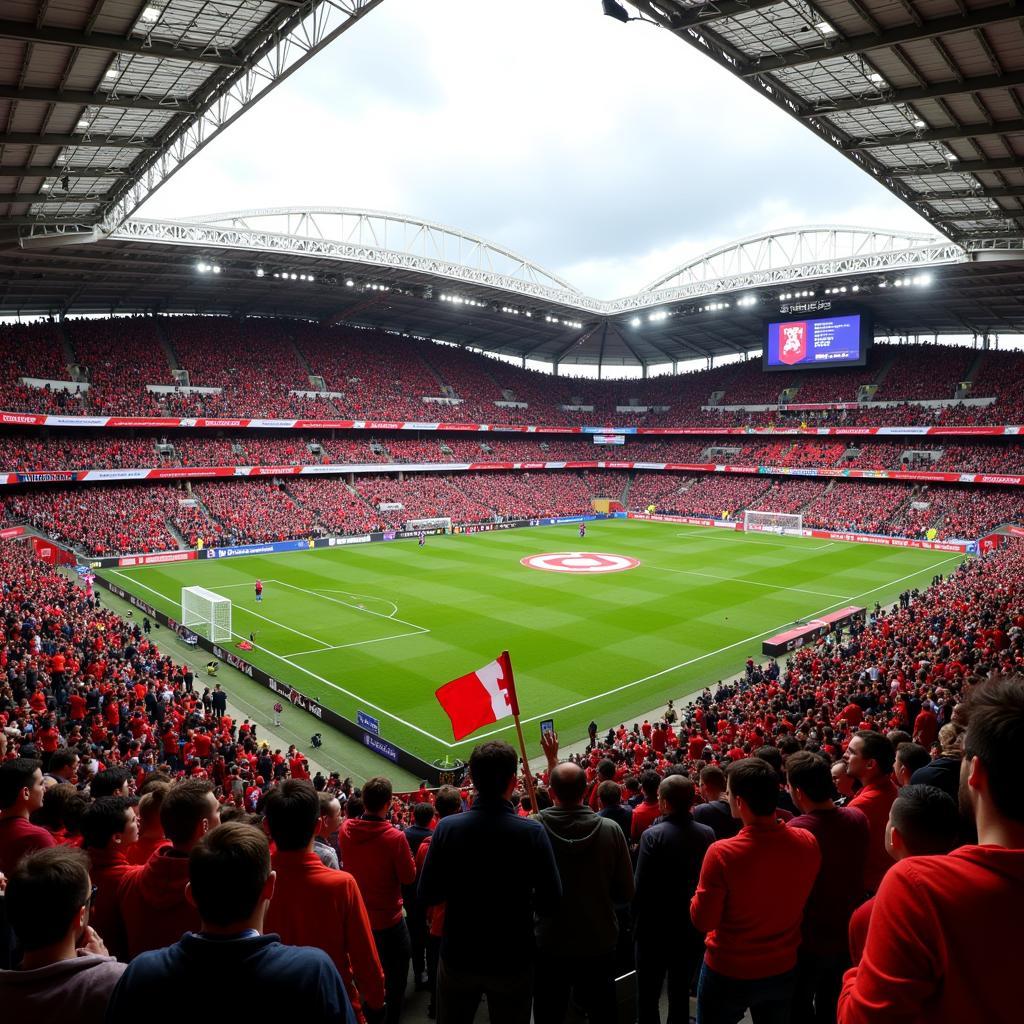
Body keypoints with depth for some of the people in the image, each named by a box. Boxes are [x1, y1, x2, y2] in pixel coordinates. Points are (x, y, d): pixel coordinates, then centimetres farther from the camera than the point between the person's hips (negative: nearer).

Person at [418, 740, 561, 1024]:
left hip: (458, 957, 1)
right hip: (513, 961, -1)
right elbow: (551, 901, -15)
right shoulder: (532, 832, -20)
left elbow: (427, 896, -9)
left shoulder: (447, 828, -16)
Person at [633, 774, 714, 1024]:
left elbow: (641, 886, -17)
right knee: (681, 994, 20)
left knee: (648, 997, 13)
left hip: (656, 928, -4)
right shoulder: (707, 834, -10)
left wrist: (637, 923, -3)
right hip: (693, 928, 4)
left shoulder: (653, 835, -20)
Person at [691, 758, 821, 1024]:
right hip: (783, 970, 4)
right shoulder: (808, 843, -16)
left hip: (728, 974, -3)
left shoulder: (722, 853, -29)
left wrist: (703, 889, -1)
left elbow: (702, 921, -17)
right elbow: (796, 897, 5)